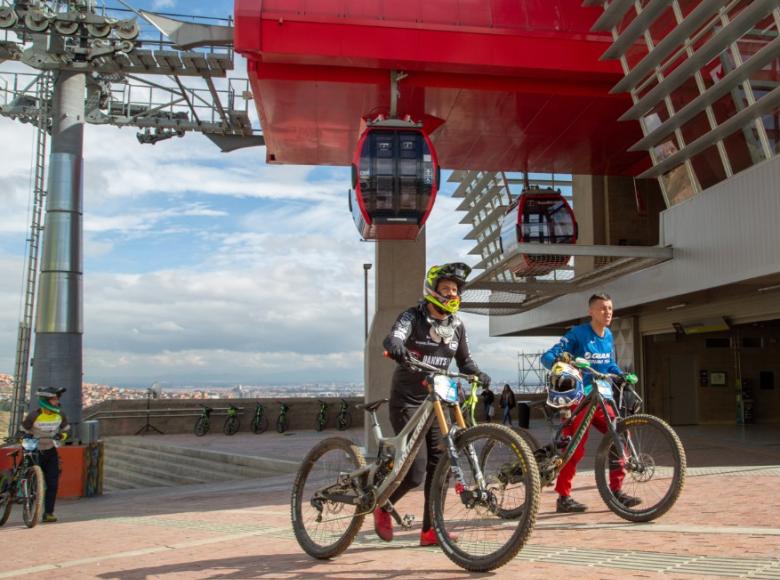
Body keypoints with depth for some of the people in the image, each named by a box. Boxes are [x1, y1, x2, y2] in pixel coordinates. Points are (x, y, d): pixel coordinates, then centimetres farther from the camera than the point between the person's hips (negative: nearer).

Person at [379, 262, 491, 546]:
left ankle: (430, 530, 10)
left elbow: (464, 360, 16)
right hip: (407, 402, -6)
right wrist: (396, 347, -55)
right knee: (415, 471, -11)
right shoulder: (412, 317, -11)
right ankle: (383, 507, 17)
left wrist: (478, 375, -6)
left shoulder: (456, 326, 6)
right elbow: (393, 338, -30)